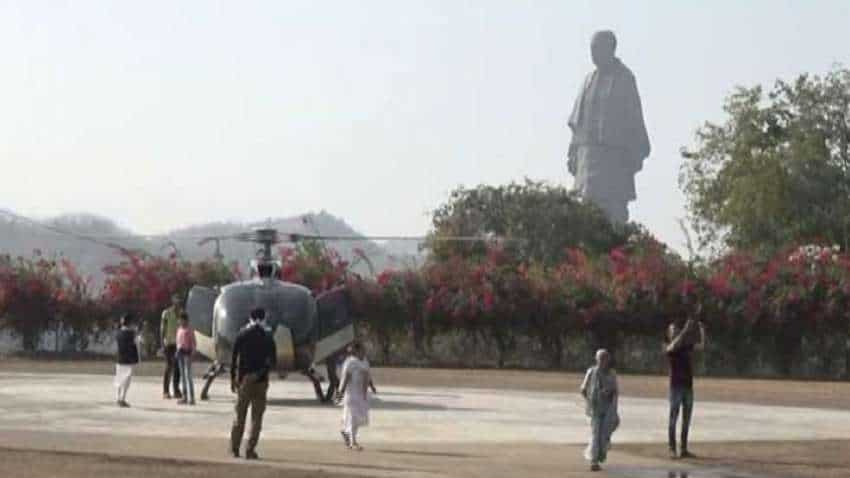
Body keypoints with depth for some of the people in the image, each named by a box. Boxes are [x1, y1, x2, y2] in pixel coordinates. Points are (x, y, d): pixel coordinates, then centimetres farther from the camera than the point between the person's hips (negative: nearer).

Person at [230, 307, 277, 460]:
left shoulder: (241, 336, 0)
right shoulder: (268, 338, -1)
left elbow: (234, 358, -2)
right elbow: (273, 361, -7)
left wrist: (233, 378, 4)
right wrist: (260, 373, -7)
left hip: (243, 380, 1)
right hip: (260, 381, -1)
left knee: (240, 416, 11)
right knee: (256, 418, 4)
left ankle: (234, 448, 11)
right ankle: (250, 450, -2)